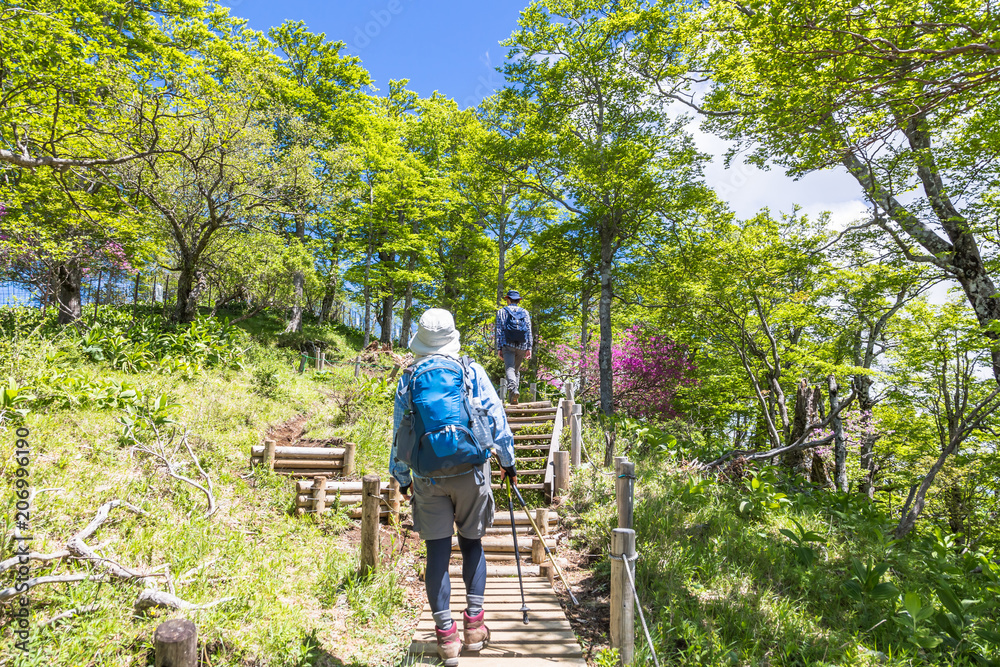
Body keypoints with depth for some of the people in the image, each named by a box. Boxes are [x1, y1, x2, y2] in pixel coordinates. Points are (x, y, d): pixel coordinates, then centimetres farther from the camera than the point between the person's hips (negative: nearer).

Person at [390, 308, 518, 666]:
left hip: (428, 476, 0)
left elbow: (399, 432, 7)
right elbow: (495, 417, 2)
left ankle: (446, 636, 10)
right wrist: (508, 460, 13)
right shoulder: (471, 370, 0)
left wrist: (402, 477, 18)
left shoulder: (409, 378, 4)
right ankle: (474, 624, 20)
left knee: (438, 551, 6)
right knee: (472, 543, 16)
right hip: (470, 471, 0)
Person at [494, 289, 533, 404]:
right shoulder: (525, 312, 15)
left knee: (509, 368, -13)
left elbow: (499, 330, 1)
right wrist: (529, 348, 8)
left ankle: (513, 389, -38)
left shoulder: (502, 311, 8)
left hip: (508, 345, -3)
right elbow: (529, 331, 8)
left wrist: (499, 348, 0)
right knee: (516, 370, 14)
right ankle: (515, 394, 6)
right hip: (522, 347, 3)